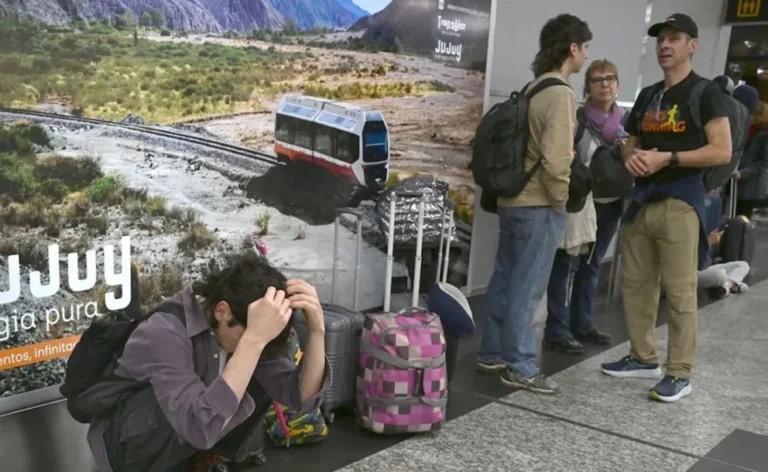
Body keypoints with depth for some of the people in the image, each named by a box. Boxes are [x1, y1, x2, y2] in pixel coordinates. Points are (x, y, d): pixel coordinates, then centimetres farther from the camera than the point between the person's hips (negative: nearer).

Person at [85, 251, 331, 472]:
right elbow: (201, 427, -47)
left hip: (187, 435, 6)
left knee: (263, 381, -14)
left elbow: (301, 396, -18)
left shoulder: (236, 325, -14)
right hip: (123, 439, -6)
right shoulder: (164, 333, -34)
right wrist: (253, 339, -50)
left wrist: (316, 329, -34)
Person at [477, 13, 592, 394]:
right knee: (526, 289, -1)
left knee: (504, 281, 14)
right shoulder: (561, 94, -15)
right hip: (539, 206, -9)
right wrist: (561, 198, -9)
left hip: (514, 199, 9)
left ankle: (492, 353, 24)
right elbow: (555, 159, -24)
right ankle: (520, 368, 8)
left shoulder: (534, 88, 11)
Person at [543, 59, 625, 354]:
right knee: (568, 265, -3)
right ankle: (557, 331, 4)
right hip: (581, 204, -6)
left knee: (591, 265, 15)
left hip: (611, 204, 7)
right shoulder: (576, 119, -10)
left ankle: (582, 324, 27)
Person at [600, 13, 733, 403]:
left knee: (679, 291, -5)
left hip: (680, 202, -7)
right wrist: (632, 158, 0)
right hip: (641, 200, 7)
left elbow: (721, 152, -11)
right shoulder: (647, 96, 17)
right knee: (635, 283, 11)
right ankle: (643, 357, 25)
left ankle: (680, 373, 4)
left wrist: (666, 158, -17)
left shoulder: (705, 93, -3)